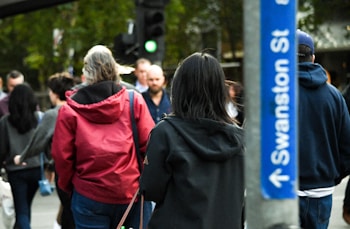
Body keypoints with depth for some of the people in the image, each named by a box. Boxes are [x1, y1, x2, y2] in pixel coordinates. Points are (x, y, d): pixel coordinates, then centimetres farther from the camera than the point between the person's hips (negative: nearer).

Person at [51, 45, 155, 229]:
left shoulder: (69, 110, -3)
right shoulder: (134, 101, -3)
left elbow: (61, 155, -1)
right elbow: (148, 144, -6)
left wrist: (68, 185, 16)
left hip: (89, 197, 0)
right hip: (132, 192, 0)